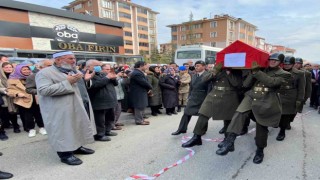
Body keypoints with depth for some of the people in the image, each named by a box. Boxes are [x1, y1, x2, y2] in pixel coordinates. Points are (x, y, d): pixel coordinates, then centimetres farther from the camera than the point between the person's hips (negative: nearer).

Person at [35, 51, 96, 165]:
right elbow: (44, 90, -25)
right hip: (62, 112, -8)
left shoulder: (72, 71, 15)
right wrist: (68, 82, -25)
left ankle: (77, 147, 33)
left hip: (79, 107, 8)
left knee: (78, 128, 17)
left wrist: (85, 80, 4)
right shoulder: (45, 73, -11)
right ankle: (65, 154, 15)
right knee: (65, 131, 1)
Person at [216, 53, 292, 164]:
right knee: (239, 114, -24)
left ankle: (260, 151, 27)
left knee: (262, 126, 3)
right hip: (251, 97, 2)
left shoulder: (283, 74, 9)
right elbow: (246, 84, 8)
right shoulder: (261, 70, 18)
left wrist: (257, 72, -17)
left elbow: (271, 82, -14)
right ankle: (229, 142, -31)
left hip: (266, 102, -2)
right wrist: (253, 72, -5)